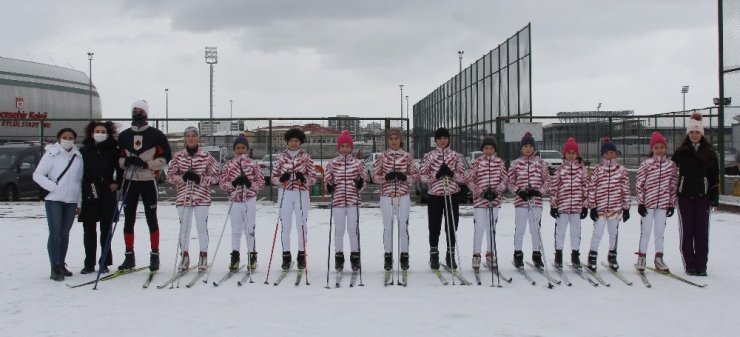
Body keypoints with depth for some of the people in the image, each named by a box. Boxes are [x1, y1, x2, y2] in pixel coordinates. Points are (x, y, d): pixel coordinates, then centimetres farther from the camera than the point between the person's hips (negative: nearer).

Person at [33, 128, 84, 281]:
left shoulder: (78, 157, 11)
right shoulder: (51, 154, -3)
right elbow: (37, 175, -4)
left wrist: (79, 202, 14)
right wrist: (52, 186, -14)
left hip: (71, 201, 5)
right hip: (54, 200, -5)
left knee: (65, 234, 11)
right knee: (55, 233, -9)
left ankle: (61, 264, 21)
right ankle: (55, 268, -8)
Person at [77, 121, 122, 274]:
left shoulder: (113, 151, 4)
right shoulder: (84, 151, 5)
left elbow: (120, 169, 14)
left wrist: (116, 183, 1)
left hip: (107, 194, -1)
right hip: (88, 194, 1)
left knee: (106, 230, 4)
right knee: (89, 230, 5)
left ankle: (105, 263, 10)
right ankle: (89, 264, 12)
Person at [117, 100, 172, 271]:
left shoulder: (155, 135, -1)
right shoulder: (124, 135, 9)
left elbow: (166, 156, -4)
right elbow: (118, 158, 12)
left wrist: (147, 164, -15)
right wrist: (126, 161, -11)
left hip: (149, 181, -3)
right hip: (129, 181, 3)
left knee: (151, 219, 0)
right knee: (129, 219, 5)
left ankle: (154, 256, 6)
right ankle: (129, 256, 13)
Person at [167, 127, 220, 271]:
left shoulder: (206, 156, 0)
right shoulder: (178, 156, 5)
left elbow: (215, 177, 1)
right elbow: (170, 175, 6)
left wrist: (199, 179, -14)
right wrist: (183, 177, -12)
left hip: (202, 198, -1)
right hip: (183, 197, 2)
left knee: (202, 227, 1)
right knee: (184, 227, 6)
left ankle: (203, 256, 13)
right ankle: (185, 255, 19)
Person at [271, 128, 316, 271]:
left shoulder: (306, 157, 5)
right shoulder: (281, 157, 7)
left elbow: (313, 177, 3)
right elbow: (273, 177, 7)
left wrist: (303, 178, -16)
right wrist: (282, 179, -13)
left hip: (301, 194, -1)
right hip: (285, 194, 1)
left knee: (301, 225, -1)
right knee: (286, 225, 1)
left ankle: (301, 255, 7)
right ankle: (286, 256, 9)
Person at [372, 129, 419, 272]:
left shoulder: (407, 156, 6)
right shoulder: (382, 157, 5)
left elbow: (416, 175, 8)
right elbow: (375, 176, 6)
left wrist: (405, 177, -12)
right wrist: (385, 177, -13)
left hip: (403, 196, 0)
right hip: (386, 196, 0)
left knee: (403, 226, 1)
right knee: (388, 227, 4)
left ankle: (404, 256, 12)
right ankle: (388, 257, 13)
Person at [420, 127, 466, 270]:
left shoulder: (455, 156, 6)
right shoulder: (429, 156, 3)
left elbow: (462, 177, 4)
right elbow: (423, 176, 0)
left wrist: (451, 174, -15)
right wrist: (436, 175, -16)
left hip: (452, 195, 1)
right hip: (435, 195, -1)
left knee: (452, 227, 4)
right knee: (434, 227, 3)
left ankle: (450, 255, 18)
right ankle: (434, 256, 17)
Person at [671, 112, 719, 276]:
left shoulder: (710, 153, 5)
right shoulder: (680, 152, 4)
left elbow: (715, 176, 6)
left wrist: (715, 197, 1)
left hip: (702, 196, 0)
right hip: (684, 196, 0)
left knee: (702, 231, 1)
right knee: (687, 231, 1)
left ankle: (701, 266, 6)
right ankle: (690, 265, 6)